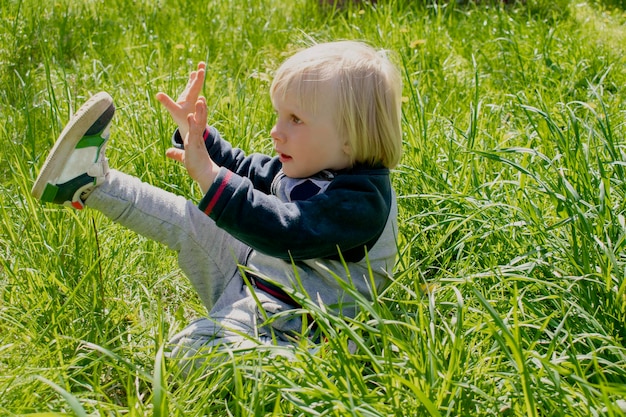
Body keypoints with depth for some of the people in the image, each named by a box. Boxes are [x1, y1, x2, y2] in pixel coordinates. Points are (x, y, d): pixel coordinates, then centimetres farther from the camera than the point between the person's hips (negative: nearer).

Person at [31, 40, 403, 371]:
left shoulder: (360, 202, -28)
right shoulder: (309, 167, 2)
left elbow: (283, 232, -42)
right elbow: (246, 170, 20)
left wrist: (209, 176, -46)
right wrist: (195, 133, 9)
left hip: (276, 327, -8)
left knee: (195, 343, -36)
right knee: (186, 221, 7)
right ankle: (92, 181, 10)